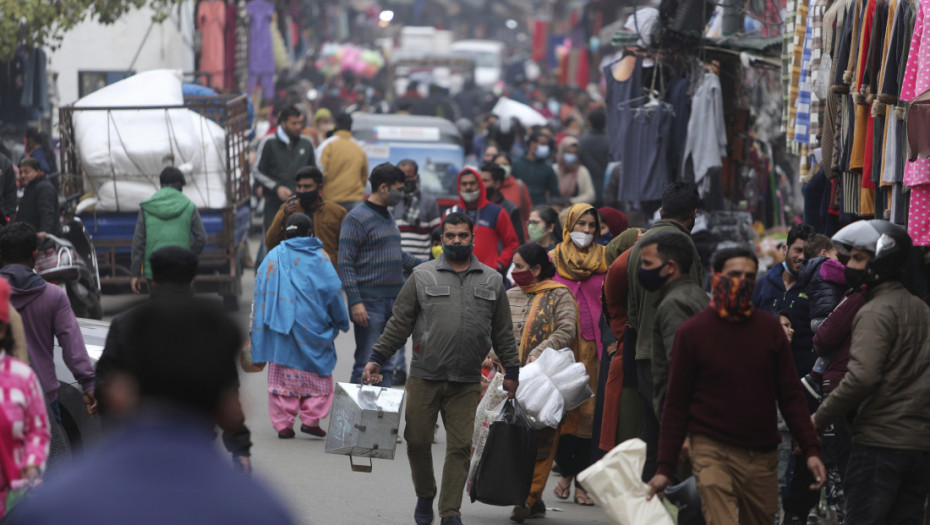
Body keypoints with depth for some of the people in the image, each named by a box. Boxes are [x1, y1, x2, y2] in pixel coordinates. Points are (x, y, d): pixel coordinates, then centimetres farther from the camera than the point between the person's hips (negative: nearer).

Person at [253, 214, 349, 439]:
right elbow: (334, 291, -1)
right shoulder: (319, 258, -1)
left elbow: (260, 292, 6)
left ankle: (283, 424, 2)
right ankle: (311, 418, 0)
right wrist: (341, 322, 11)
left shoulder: (273, 257, 5)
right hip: (312, 328, -2)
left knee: (281, 376, 5)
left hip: (280, 327, 2)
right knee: (318, 374, 9)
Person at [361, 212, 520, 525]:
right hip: (424, 379, -1)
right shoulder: (422, 276, 5)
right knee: (417, 441, 3)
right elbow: (399, 323, 6)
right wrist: (377, 359, 1)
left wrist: (512, 371, 13)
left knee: (460, 447, -2)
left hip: (466, 383, 1)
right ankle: (425, 497, 26)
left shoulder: (492, 281, 10)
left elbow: (503, 333, 15)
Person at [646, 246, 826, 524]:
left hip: (762, 457, 4)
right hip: (712, 452, -4)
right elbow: (675, 405, 2)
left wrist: (811, 449, -1)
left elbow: (791, 395, 9)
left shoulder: (769, 329, 7)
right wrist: (665, 468, -2)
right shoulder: (692, 332, -1)